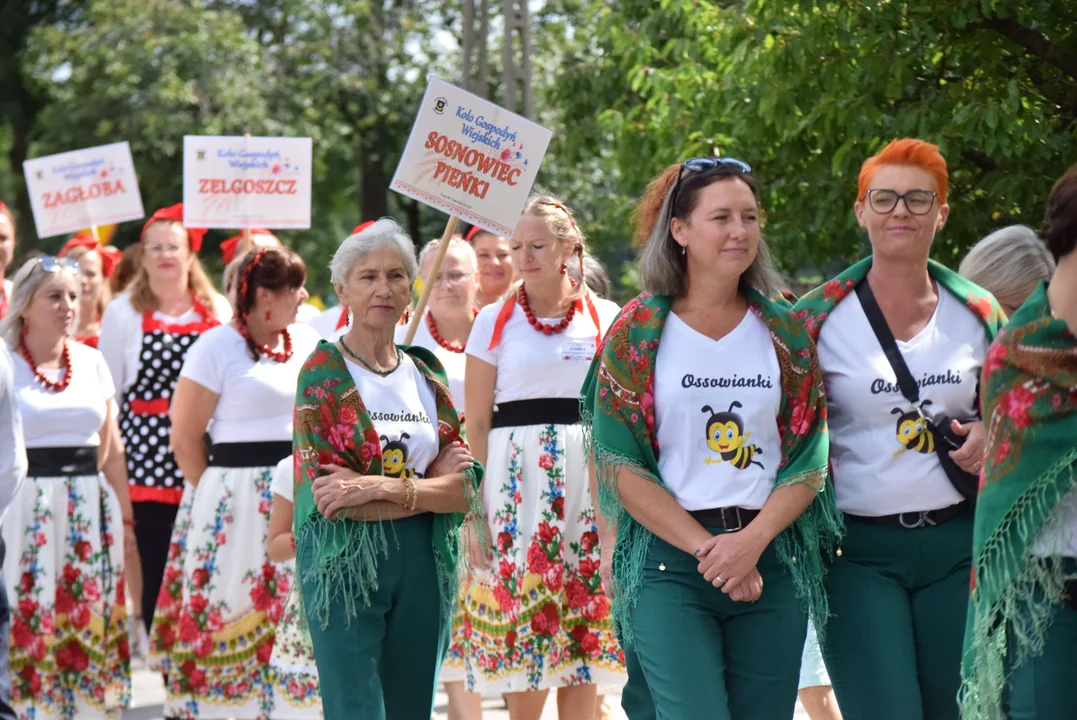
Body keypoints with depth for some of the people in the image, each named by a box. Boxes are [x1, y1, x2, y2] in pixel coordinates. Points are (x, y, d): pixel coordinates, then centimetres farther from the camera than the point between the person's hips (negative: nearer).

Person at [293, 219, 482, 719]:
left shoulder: (426, 375, 11)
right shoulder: (323, 374, -3)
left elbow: (464, 490, 1)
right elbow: (328, 497, -13)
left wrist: (382, 488, -15)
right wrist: (428, 485, -11)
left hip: (423, 565, 5)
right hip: (345, 563, -5)